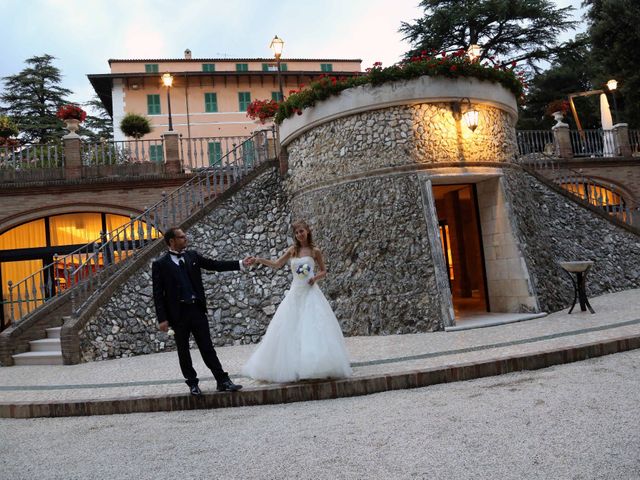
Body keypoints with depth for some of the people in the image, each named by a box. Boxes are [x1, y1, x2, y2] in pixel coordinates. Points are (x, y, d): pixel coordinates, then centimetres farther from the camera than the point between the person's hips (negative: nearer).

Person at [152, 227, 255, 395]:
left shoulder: (192, 255, 6)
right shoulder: (160, 264, -5)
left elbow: (215, 265, 7)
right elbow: (158, 294, -6)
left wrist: (241, 264, 0)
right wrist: (162, 319, -10)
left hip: (197, 309, 3)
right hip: (177, 313, -2)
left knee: (207, 348, 5)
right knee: (183, 350, 9)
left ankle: (223, 381, 7)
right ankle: (192, 383, 22)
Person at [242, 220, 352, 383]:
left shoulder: (315, 251, 2)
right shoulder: (292, 250, 8)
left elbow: (324, 271, 8)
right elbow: (277, 264, 9)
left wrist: (316, 277, -12)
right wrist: (260, 260, -4)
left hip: (310, 292, -3)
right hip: (295, 292, 3)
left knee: (314, 327, -9)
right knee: (290, 329, 2)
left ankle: (319, 366, -2)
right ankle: (293, 367, 11)